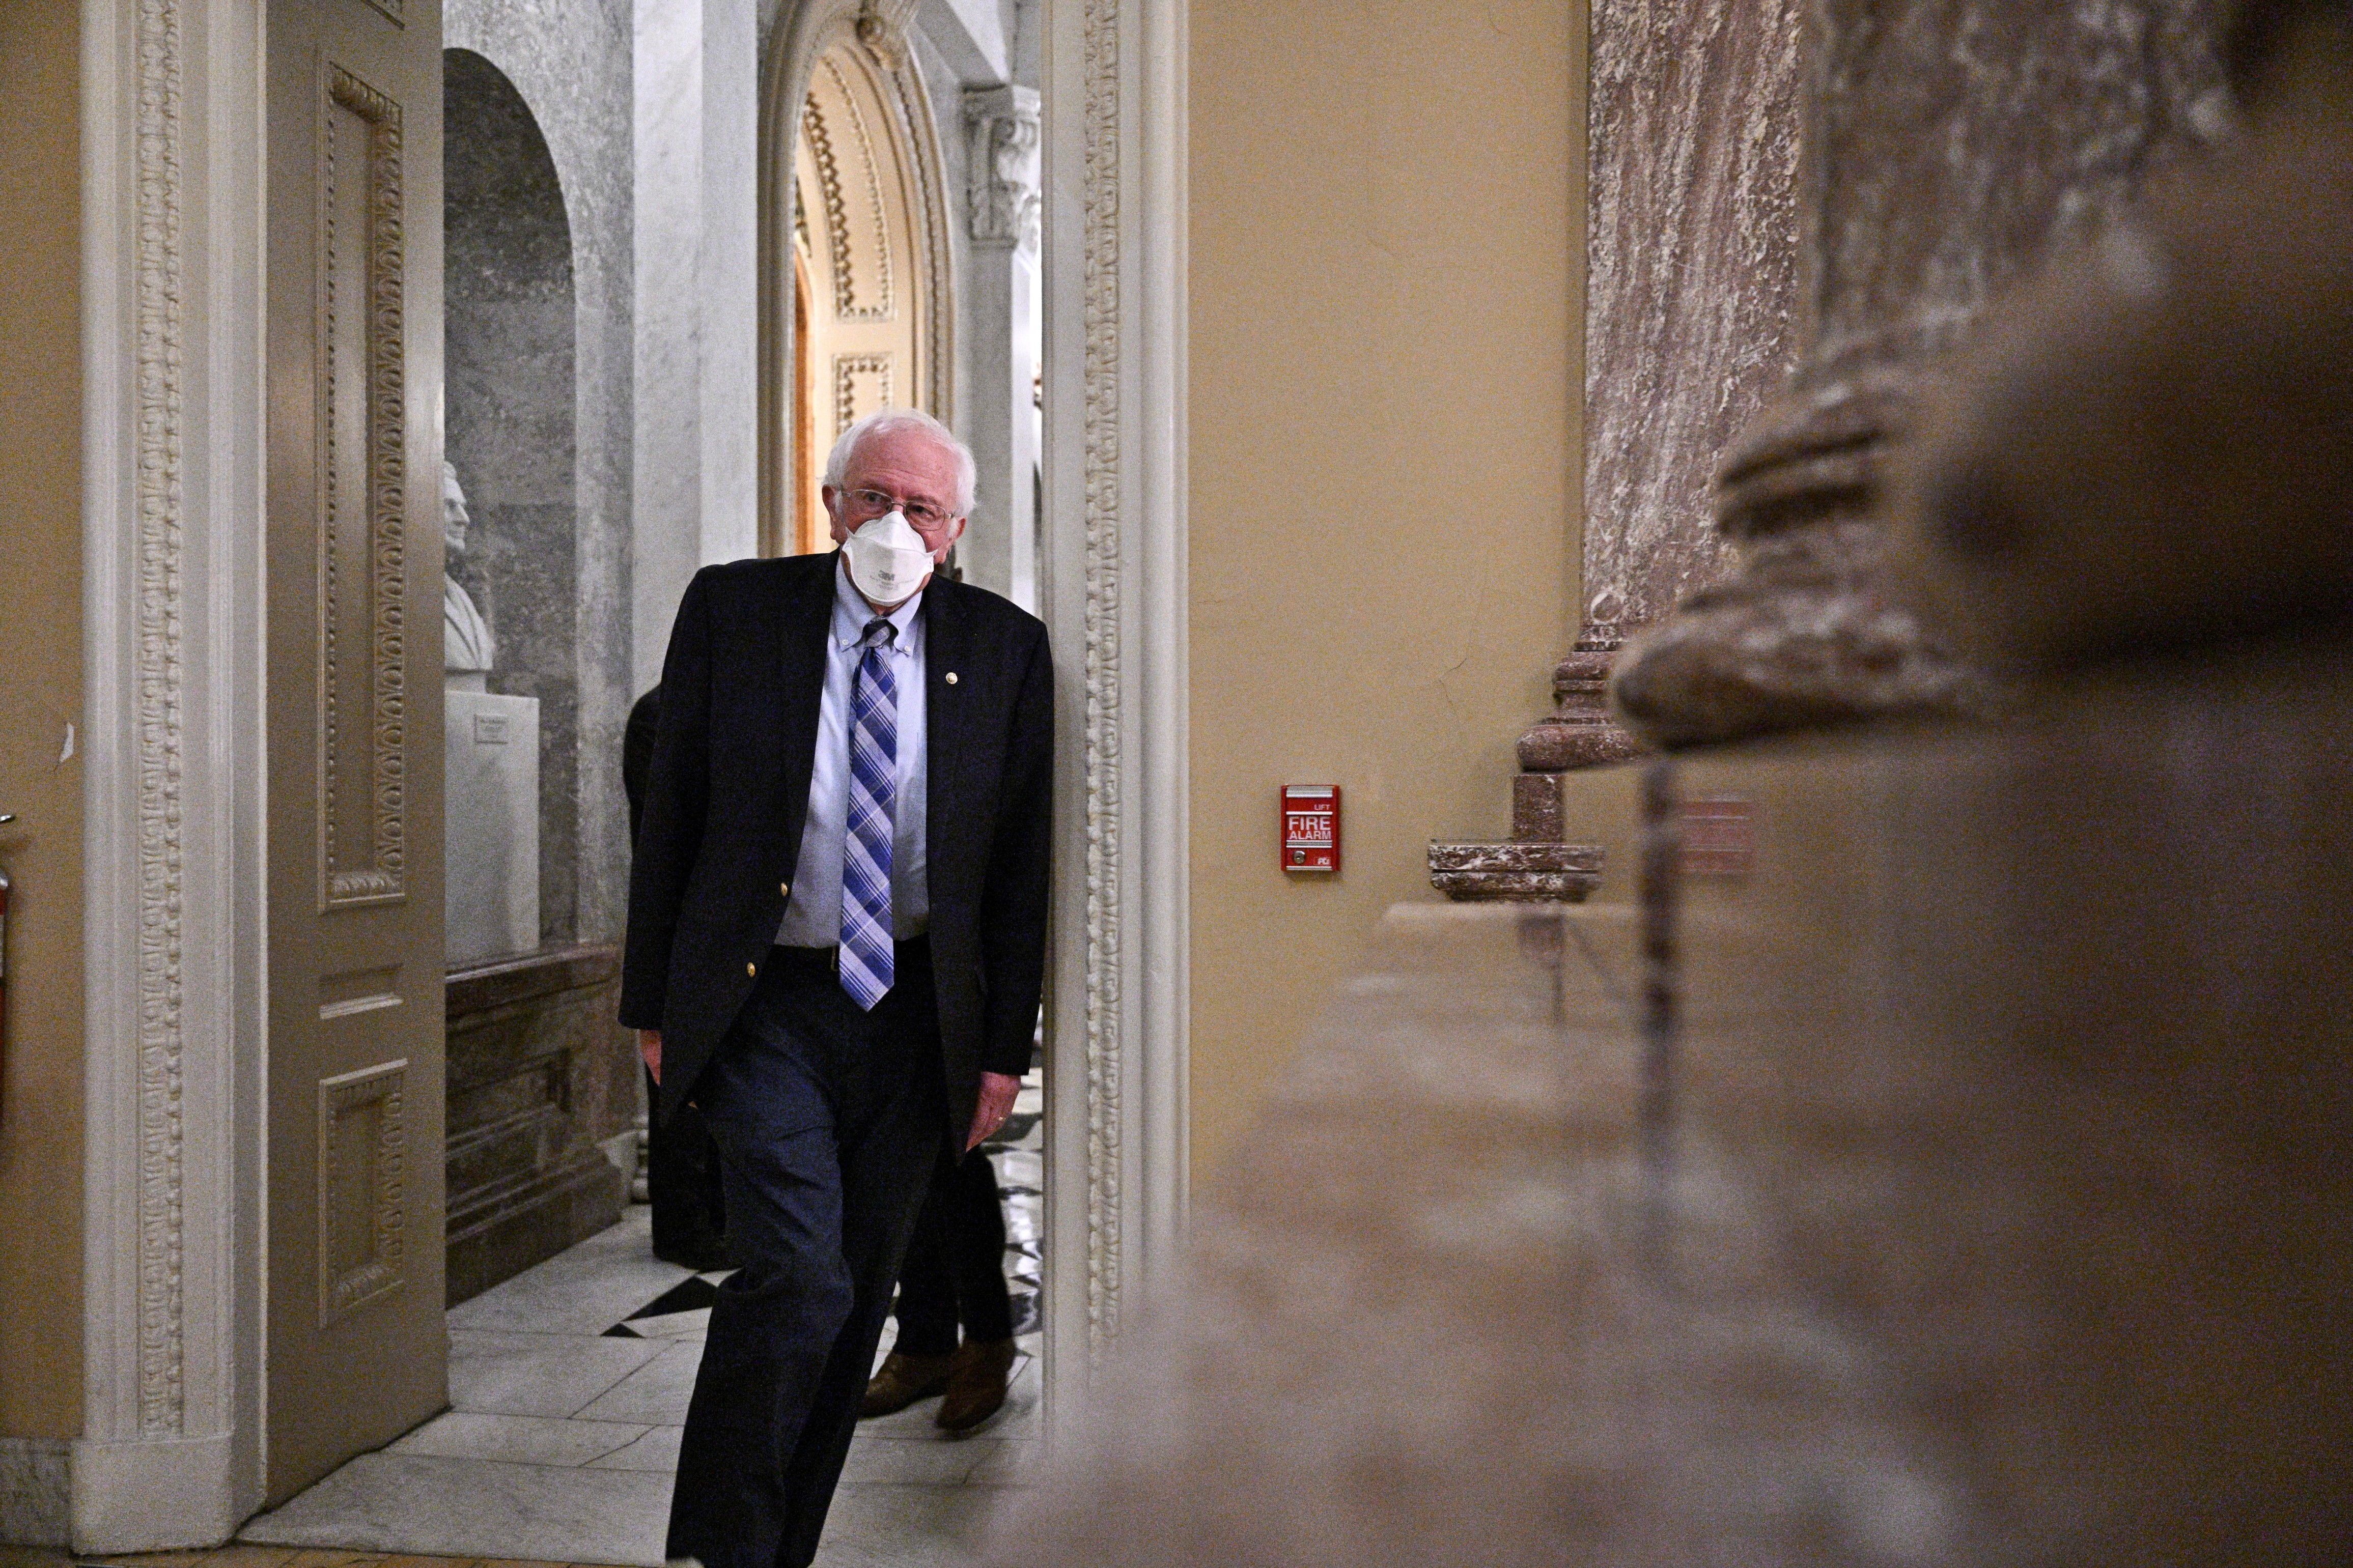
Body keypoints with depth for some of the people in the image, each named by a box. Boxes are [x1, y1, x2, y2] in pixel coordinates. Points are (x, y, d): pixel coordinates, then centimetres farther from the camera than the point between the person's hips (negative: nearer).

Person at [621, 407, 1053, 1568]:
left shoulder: (1005, 649, 1)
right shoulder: (733, 611, -1)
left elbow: (1021, 863, 3)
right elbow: (670, 816, 3)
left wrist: (1006, 1044, 0)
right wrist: (653, 1003, 1)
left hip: (917, 1015, 2)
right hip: (763, 1002, -2)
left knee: (857, 1299, 10)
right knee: (798, 1275, -14)